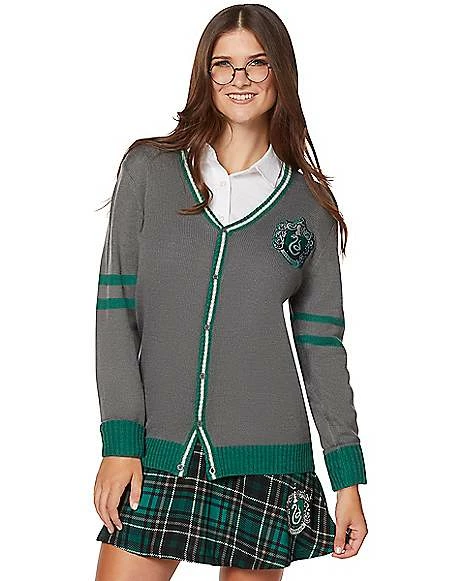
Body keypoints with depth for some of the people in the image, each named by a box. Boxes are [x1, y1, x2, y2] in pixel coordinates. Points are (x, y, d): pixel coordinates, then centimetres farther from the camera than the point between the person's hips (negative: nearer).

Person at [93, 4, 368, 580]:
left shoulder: (309, 202, 7)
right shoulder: (148, 167, 5)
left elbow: (321, 343, 9)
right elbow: (115, 308, 1)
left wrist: (348, 475, 5)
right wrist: (120, 440, -7)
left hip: (265, 458, 1)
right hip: (156, 453, 0)